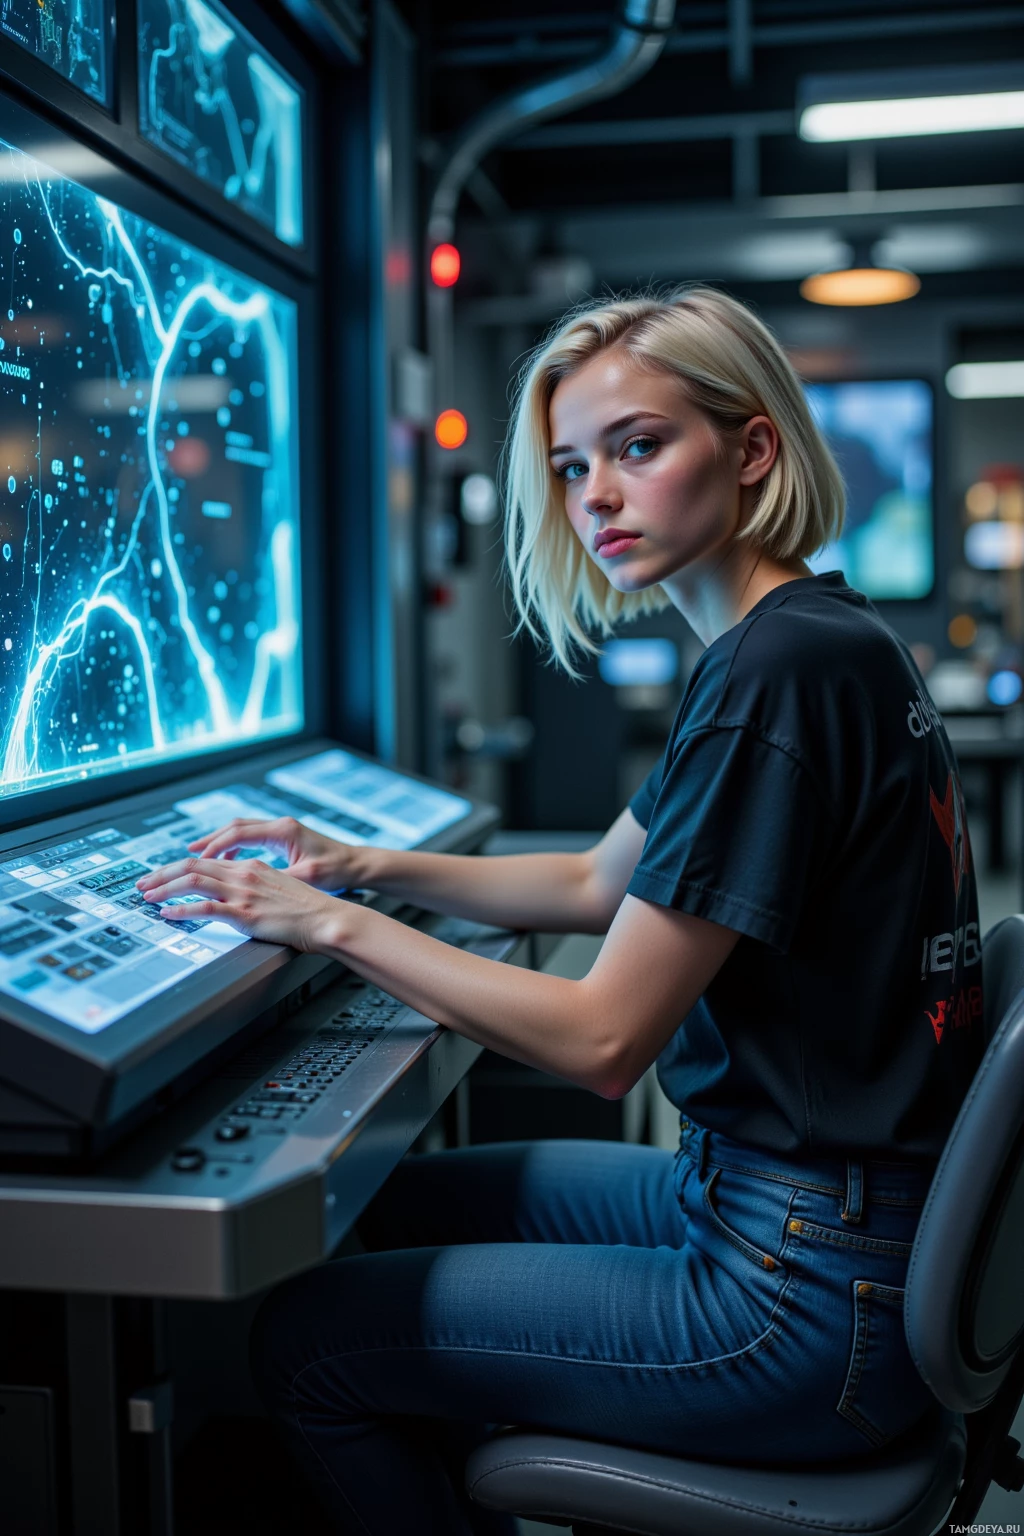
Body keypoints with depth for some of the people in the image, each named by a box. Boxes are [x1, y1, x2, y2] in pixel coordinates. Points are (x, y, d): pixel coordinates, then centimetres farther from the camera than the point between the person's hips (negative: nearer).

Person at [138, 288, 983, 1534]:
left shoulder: (779, 672, -23)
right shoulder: (810, 641, 9)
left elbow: (601, 1038, -22)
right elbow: (598, 884, 18)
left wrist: (336, 926, -13)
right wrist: (367, 866, 9)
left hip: (807, 1302, -10)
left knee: (307, 1340, -1)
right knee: (388, 1208, 21)